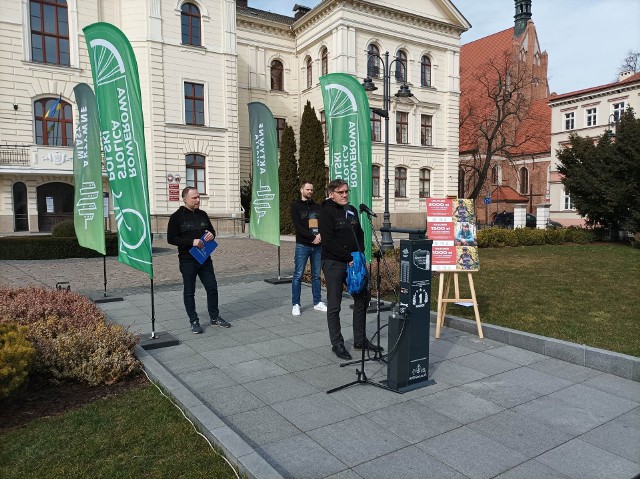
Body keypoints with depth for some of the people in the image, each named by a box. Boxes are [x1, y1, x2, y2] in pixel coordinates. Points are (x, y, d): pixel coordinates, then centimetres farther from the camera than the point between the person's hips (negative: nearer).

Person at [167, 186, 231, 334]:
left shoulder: (202, 214, 9)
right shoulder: (177, 217, -7)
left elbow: (211, 229, 22)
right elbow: (171, 238, -11)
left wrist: (211, 234, -4)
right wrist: (192, 242, -21)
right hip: (187, 261, -5)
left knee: (212, 288, 9)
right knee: (189, 291, 4)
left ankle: (215, 317, 24)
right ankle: (194, 321, 17)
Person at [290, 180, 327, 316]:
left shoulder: (317, 207, 13)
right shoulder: (296, 206, 1)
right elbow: (298, 226, -10)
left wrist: (321, 235, -15)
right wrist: (313, 237, -18)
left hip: (318, 245, 4)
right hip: (302, 245, -4)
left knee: (316, 275, 10)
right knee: (298, 275, -1)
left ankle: (317, 302, 19)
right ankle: (295, 305, 7)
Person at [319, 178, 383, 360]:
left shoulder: (352, 210, 13)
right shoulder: (327, 211, -9)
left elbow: (360, 234, 17)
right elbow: (328, 241, -17)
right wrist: (349, 257, -18)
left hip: (353, 262, 7)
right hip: (334, 263, -7)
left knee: (362, 297, 12)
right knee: (334, 306, 1)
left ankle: (360, 340, 25)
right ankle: (337, 344, 14)